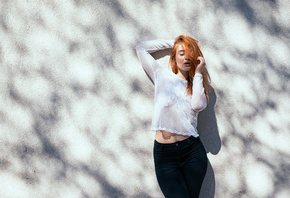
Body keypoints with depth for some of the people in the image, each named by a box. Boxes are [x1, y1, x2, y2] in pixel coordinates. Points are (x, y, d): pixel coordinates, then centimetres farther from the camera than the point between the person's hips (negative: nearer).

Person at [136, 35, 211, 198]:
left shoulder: (196, 85, 15)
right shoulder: (163, 76, 11)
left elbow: (198, 105, -8)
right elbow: (141, 47, 14)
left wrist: (198, 73, -1)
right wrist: (172, 43, 16)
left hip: (192, 150, 2)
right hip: (164, 154, -2)